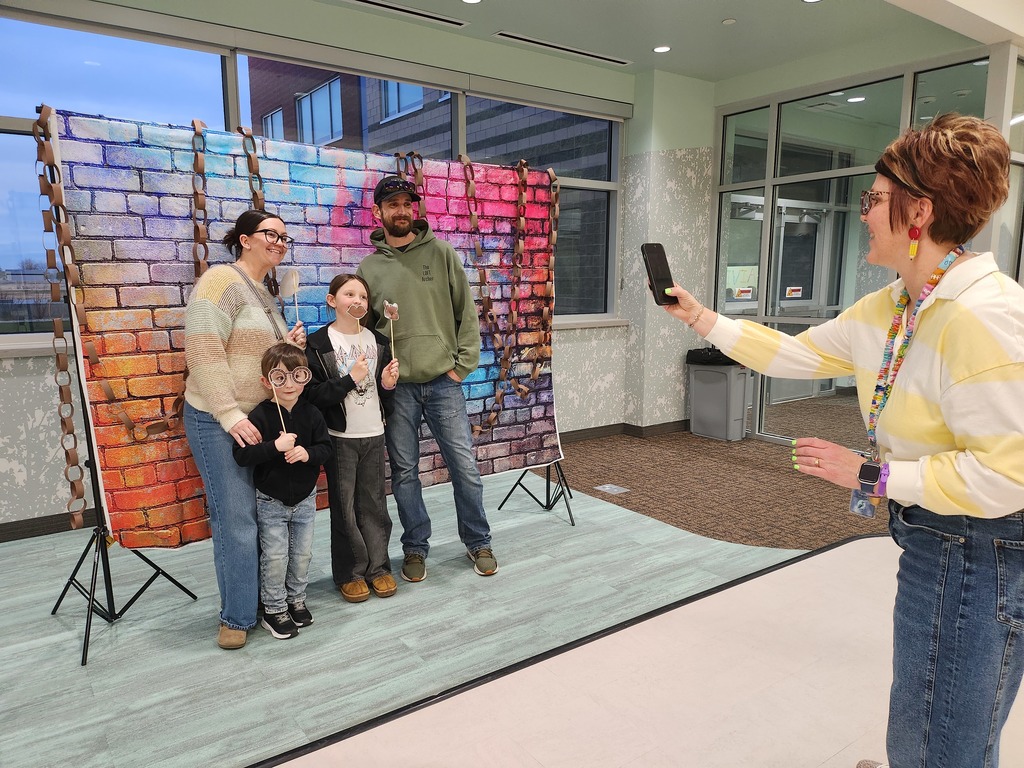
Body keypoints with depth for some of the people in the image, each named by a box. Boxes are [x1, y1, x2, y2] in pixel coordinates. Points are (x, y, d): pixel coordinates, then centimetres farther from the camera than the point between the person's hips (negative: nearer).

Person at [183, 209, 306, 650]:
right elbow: (204, 351, -20)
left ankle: (264, 598, 27)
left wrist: (289, 347, 4)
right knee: (236, 521, -4)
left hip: (261, 419, 9)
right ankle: (237, 617, 12)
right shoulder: (222, 281, -12)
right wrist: (230, 415, -22)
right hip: (220, 421, -8)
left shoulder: (265, 295, 16)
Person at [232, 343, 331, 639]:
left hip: (305, 498, 4)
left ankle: (296, 600, 34)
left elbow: (326, 448, -4)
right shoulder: (259, 416, -17)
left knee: (302, 553, 14)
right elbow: (241, 455, -23)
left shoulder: (311, 414, -5)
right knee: (275, 556, 3)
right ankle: (274, 609, 21)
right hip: (271, 501, -4)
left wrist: (308, 453, -24)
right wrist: (275, 446, -33)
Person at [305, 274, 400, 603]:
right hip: (340, 436, -4)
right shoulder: (318, 344, -6)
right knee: (344, 505, 4)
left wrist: (388, 384, -5)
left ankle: (378, 566, 23)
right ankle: (349, 572, 19)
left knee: (374, 502, 10)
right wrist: (350, 379, -20)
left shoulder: (378, 341, 8)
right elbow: (313, 395, -12)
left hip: (374, 434, 4)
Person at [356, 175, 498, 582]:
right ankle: (415, 548, 26)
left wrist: (462, 364, -4)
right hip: (396, 386, 1)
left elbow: (466, 311, 3)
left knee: (465, 466, 4)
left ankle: (478, 542, 24)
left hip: (443, 381, -1)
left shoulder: (441, 252, 4)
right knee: (404, 472, 8)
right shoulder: (369, 267, 6)